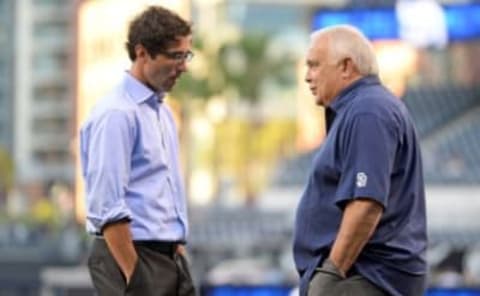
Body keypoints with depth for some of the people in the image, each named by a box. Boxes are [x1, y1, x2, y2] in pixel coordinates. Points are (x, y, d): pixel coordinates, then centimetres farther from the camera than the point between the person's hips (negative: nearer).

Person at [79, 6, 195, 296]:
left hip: (170, 259, 9)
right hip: (131, 259, -9)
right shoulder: (116, 114, -14)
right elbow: (108, 208, -19)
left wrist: (179, 257, 17)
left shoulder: (163, 111, 15)